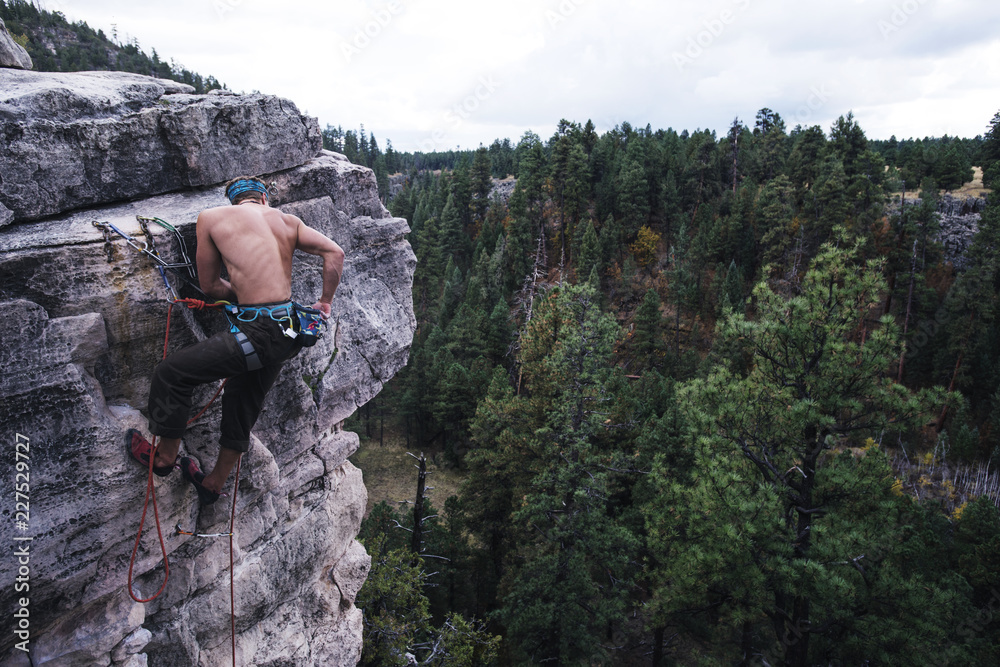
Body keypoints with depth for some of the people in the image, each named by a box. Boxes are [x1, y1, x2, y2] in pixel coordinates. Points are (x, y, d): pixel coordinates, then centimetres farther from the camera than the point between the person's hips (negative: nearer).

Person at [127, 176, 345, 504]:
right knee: (243, 404, 23)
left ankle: (165, 456, 31)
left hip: (258, 332, -7)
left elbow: (209, 285, 10)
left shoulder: (211, 217, 4)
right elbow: (335, 252, 9)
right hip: (286, 333, 7)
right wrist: (324, 302, 18)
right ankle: (214, 483, 42)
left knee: (170, 373, 12)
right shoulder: (287, 221, 12)